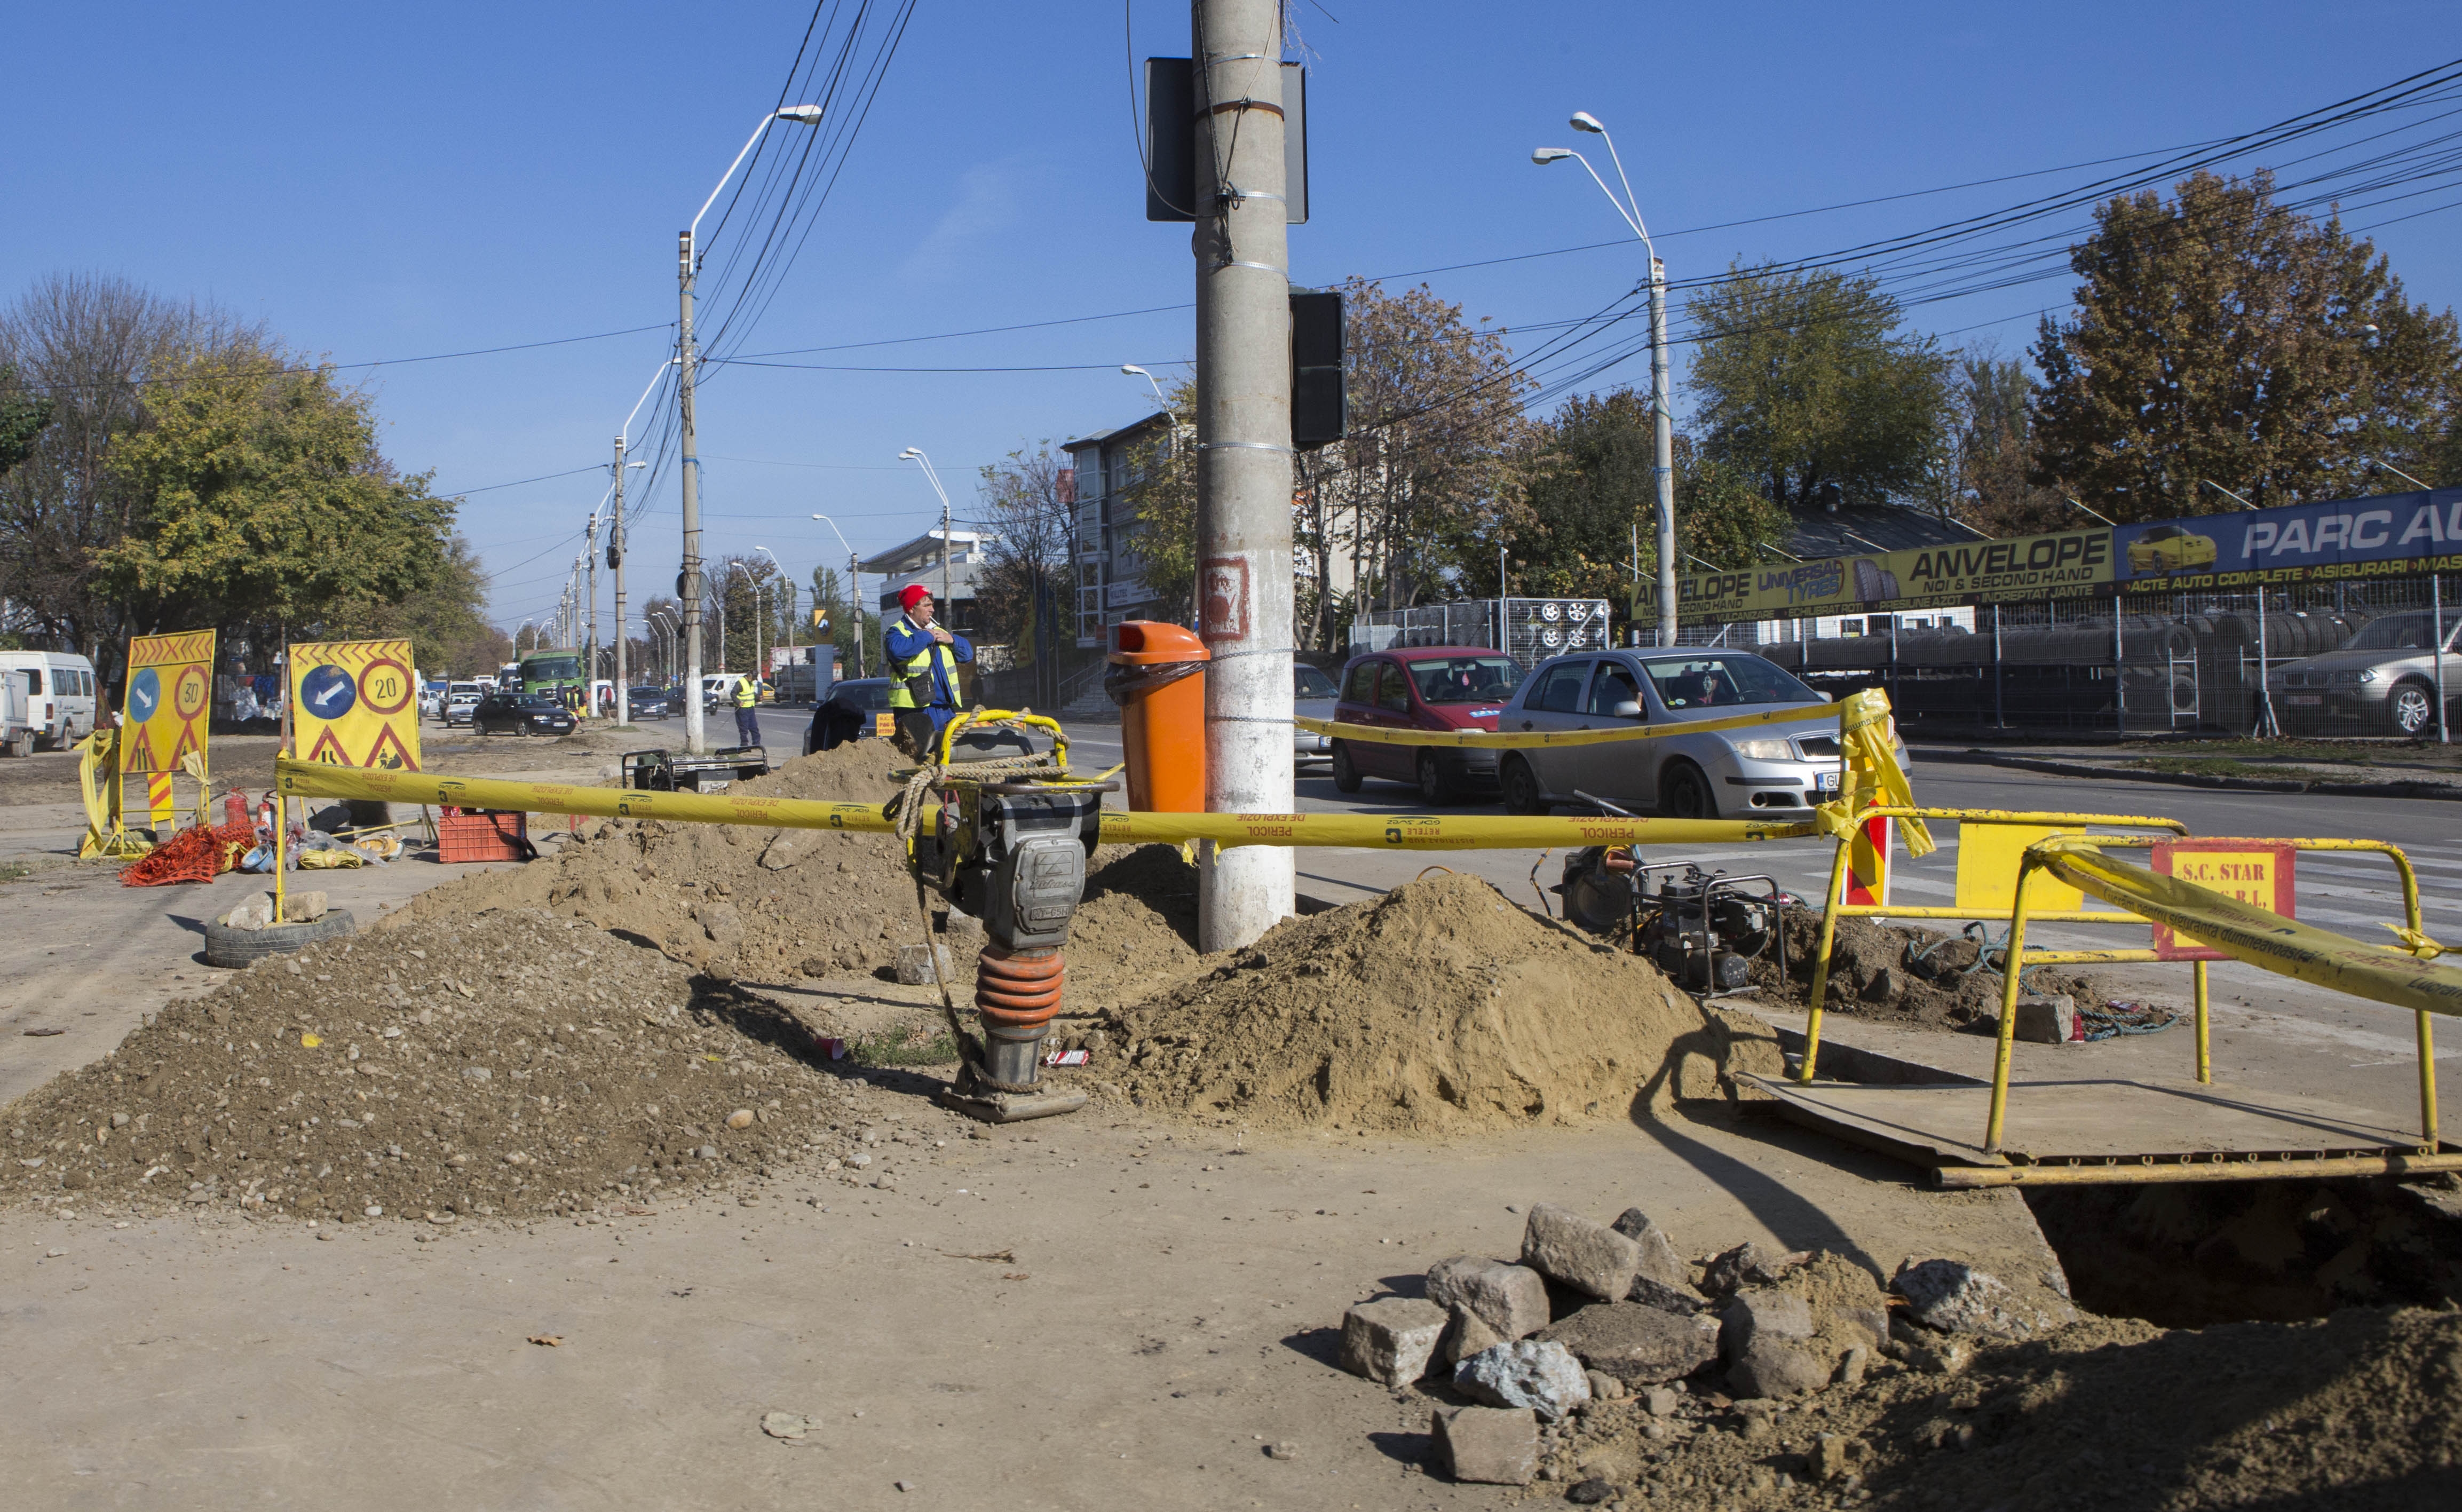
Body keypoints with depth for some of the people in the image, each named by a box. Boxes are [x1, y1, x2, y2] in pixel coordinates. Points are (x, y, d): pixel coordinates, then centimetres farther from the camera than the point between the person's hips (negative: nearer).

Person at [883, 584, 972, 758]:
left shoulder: (938, 631, 21)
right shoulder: (897, 632, -2)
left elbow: (967, 654, 19)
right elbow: (898, 649, -28)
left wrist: (951, 640, 0)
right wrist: (926, 637, -15)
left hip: (946, 708, 8)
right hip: (917, 709, -7)